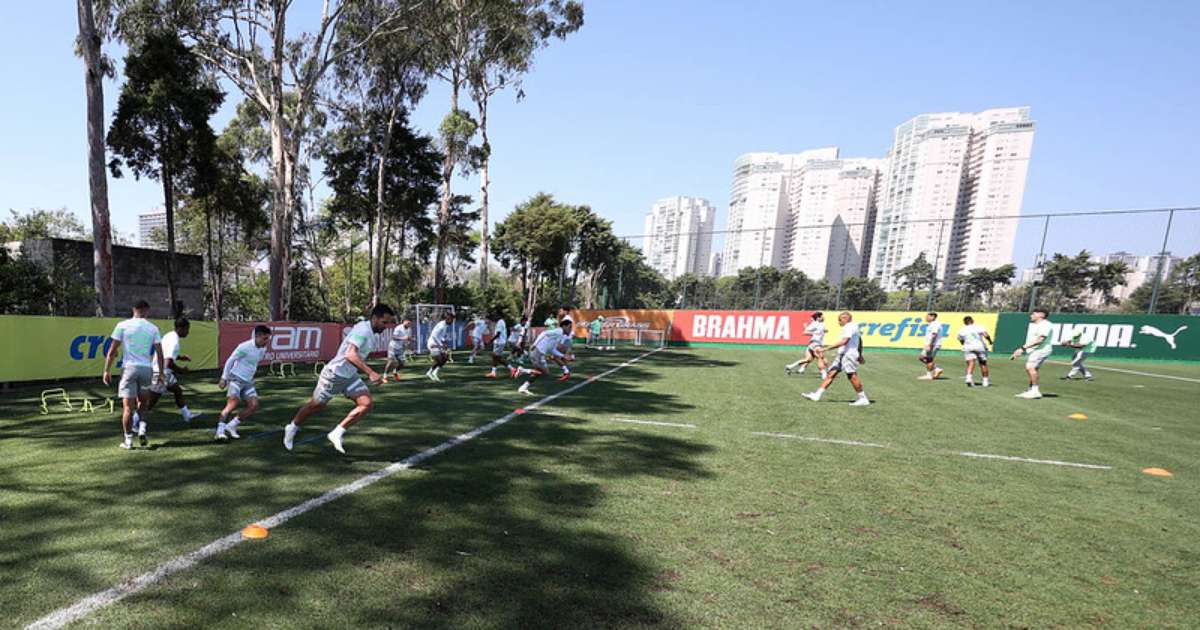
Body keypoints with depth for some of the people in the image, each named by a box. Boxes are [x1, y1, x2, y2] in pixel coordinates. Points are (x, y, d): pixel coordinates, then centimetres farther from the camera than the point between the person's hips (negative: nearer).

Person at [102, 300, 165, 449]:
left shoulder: (122, 325, 1)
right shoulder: (153, 328, 4)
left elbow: (112, 351, -2)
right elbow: (159, 353, 3)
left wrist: (107, 371, 5)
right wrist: (161, 373, 10)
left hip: (129, 368, -1)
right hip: (147, 369, 1)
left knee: (128, 407, 2)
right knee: (142, 403, 19)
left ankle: (128, 441, 5)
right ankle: (142, 430, 3)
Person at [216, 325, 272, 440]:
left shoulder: (263, 349, 6)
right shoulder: (245, 347, -15)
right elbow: (230, 360, -8)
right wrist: (224, 378, -6)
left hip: (248, 382, 7)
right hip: (236, 379, -7)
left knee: (254, 405, -6)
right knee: (232, 404, -20)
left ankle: (231, 426, 5)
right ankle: (220, 429, -13)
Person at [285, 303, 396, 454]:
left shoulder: (370, 332, 4)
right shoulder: (363, 329, -24)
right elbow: (350, 354, -37)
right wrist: (370, 372, -44)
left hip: (350, 376, 8)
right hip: (335, 374, -8)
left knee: (367, 403, -11)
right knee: (316, 405, 13)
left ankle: (337, 433, -1)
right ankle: (292, 428, 41)